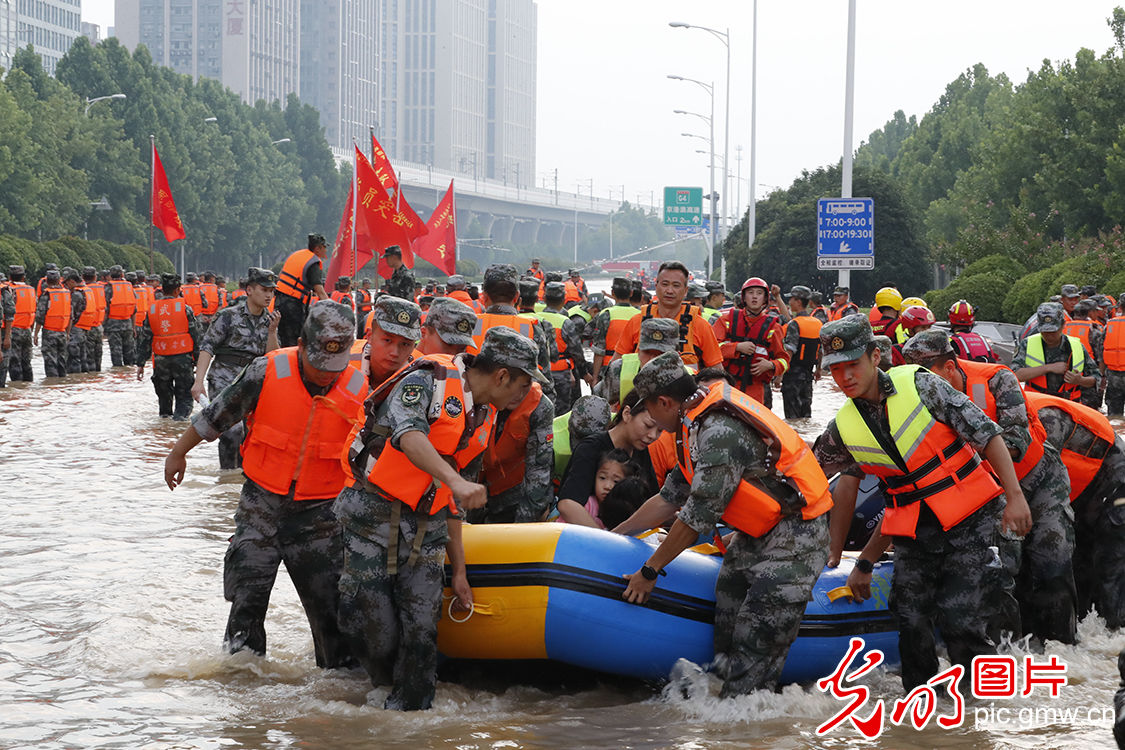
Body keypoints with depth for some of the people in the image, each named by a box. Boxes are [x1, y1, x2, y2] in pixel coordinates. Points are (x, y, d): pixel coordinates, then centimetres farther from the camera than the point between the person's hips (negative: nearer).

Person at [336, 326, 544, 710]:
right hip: (374, 517, -7)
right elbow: (408, 436, -30)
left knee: (422, 632, -5)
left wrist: (458, 569, 22)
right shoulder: (429, 380, -9)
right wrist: (456, 481, -43)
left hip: (426, 532, 7)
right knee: (379, 638, -7)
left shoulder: (482, 420, 14)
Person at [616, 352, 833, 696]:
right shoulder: (703, 422, 8)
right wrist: (614, 535, 23)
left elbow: (698, 515, -21)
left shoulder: (719, 433, -23)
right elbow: (671, 496, 19)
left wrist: (650, 571, -12)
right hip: (757, 533, 10)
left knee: (757, 641, -11)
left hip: (795, 536, -10)